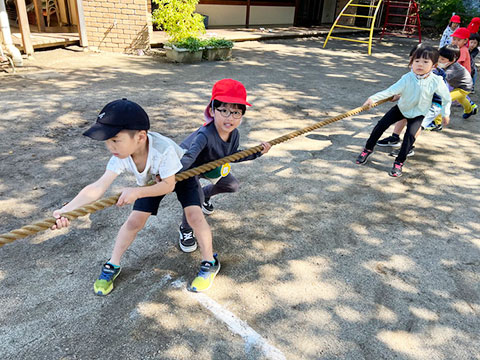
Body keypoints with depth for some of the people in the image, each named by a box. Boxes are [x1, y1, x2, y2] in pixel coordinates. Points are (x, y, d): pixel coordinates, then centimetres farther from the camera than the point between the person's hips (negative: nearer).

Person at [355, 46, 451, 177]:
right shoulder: (407, 78, -23)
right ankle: (368, 149, 17)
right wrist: (373, 98, -45)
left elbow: (446, 97, -4)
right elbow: (391, 91, -33)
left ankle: (399, 163, -11)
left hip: (418, 113, -1)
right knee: (381, 125, -3)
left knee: (410, 134, -22)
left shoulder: (436, 81, -20)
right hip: (401, 107, 1)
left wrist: (446, 114, 3)